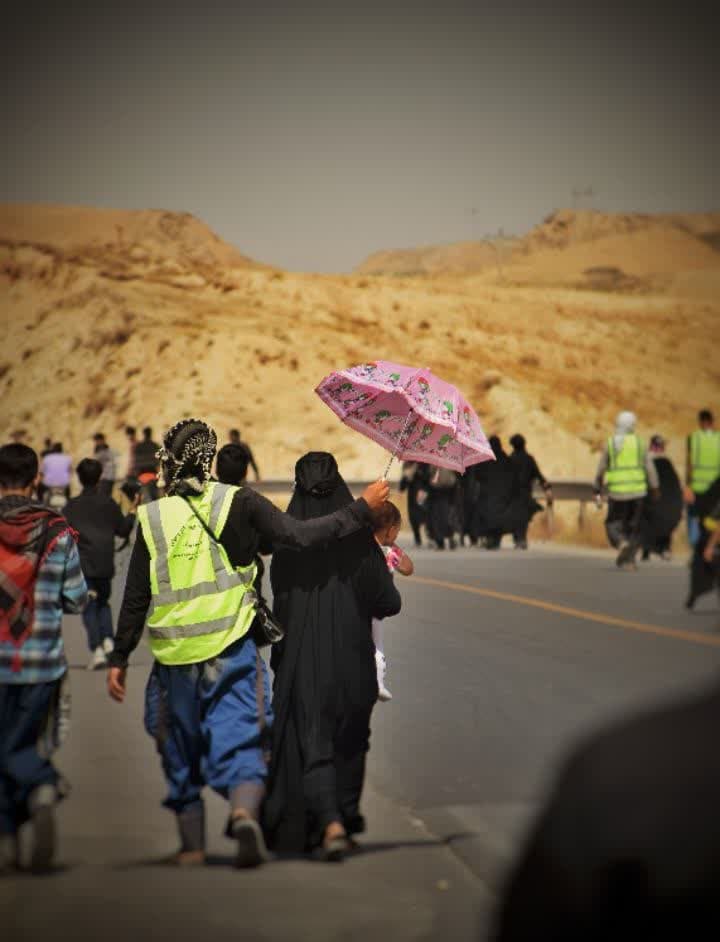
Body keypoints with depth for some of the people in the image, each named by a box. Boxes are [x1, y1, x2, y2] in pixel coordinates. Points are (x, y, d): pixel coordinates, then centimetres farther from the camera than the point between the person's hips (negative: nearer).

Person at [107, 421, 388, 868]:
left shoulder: (152, 517, 2)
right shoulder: (240, 503, -3)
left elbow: (136, 599, 3)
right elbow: (301, 536, -9)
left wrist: (119, 658, 11)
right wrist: (363, 509, 1)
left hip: (175, 655, 2)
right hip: (231, 650, -1)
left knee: (182, 753, 16)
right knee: (240, 742, -2)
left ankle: (192, 844, 22)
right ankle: (245, 812, -30)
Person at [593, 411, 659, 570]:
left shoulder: (610, 443, 0)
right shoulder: (639, 443, 3)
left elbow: (601, 470, 3)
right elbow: (649, 466, -1)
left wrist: (597, 491, 11)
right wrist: (655, 488, 4)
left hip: (617, 491, -1)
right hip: (638, 491, 2)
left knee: (614, 524, 9)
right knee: (633, 526, 11)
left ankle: (622, 543, -21)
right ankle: (628, 559, 4)